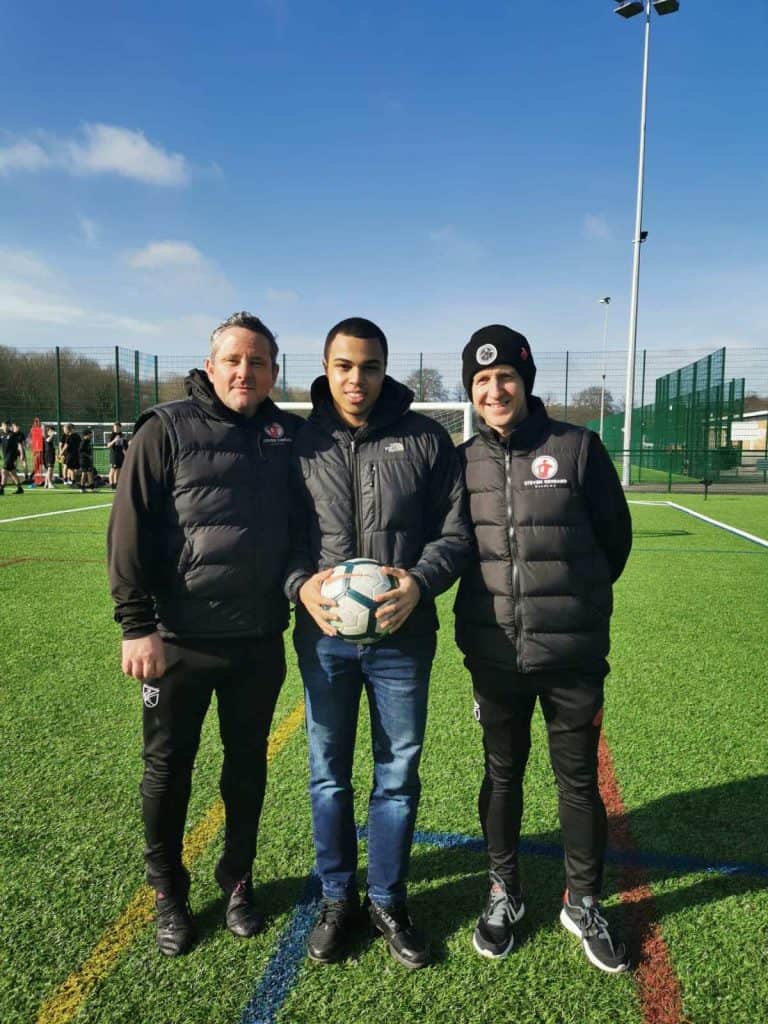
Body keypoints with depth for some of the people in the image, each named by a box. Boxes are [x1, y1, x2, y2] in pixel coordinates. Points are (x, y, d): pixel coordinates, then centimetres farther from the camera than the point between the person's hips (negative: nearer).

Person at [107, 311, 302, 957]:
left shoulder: (290, 435, 4)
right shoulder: (168, 429, -7)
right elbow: (130, 533, -10)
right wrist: (137, 625, -13)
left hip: (260, 640, 3)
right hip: (180, 639, -3)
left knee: (248, 763, 17)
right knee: (169, 770, 12)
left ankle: (238, 880, 38)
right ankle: (169, 894, 34)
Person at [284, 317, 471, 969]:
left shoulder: (425, 439, -1)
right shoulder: (300, 444, 1)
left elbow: (456, 531, 0)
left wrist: (421, 581, -17)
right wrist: (301, 584, -15)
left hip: (403, 638, 0)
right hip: (324, 636, 1)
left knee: (399, 774, 13)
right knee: (328, 773, 14)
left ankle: (388, 899, 35)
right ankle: (338, 898, 36)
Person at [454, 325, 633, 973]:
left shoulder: (577, 447, -6)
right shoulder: (462, 461, 0)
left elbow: (616, 535, 2)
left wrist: (577, 596, 8)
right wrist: (499, 596, 5)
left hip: (574, 655, -1)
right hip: (495, 656, 2)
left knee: (578, 780, 13)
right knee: (502, 775, 17)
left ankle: (584, 903, 36)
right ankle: (504, 892, 38)